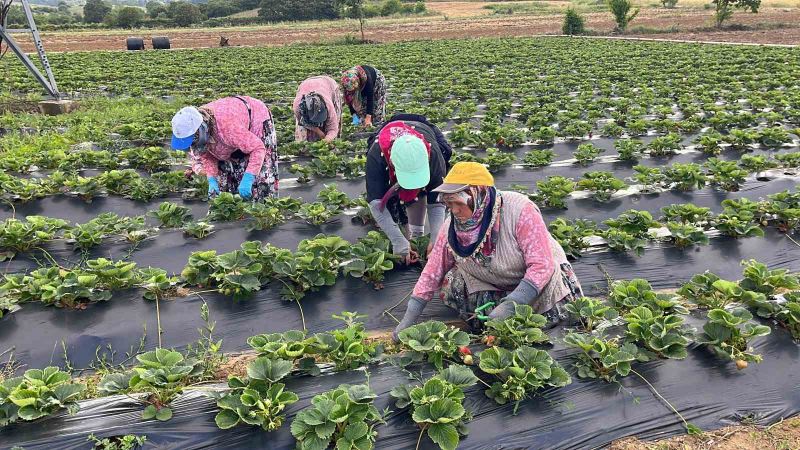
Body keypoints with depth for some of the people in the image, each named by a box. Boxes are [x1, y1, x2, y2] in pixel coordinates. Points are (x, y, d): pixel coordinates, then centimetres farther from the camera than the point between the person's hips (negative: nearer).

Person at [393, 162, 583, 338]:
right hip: (495, 286, 4)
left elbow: (542, 265, -32)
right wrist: (408, 321, -11)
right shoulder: (452, 226, -16)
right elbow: (432, 273, -8)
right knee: (451, 283, -18)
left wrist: (510, 304, -39)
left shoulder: (519, 210, -31)